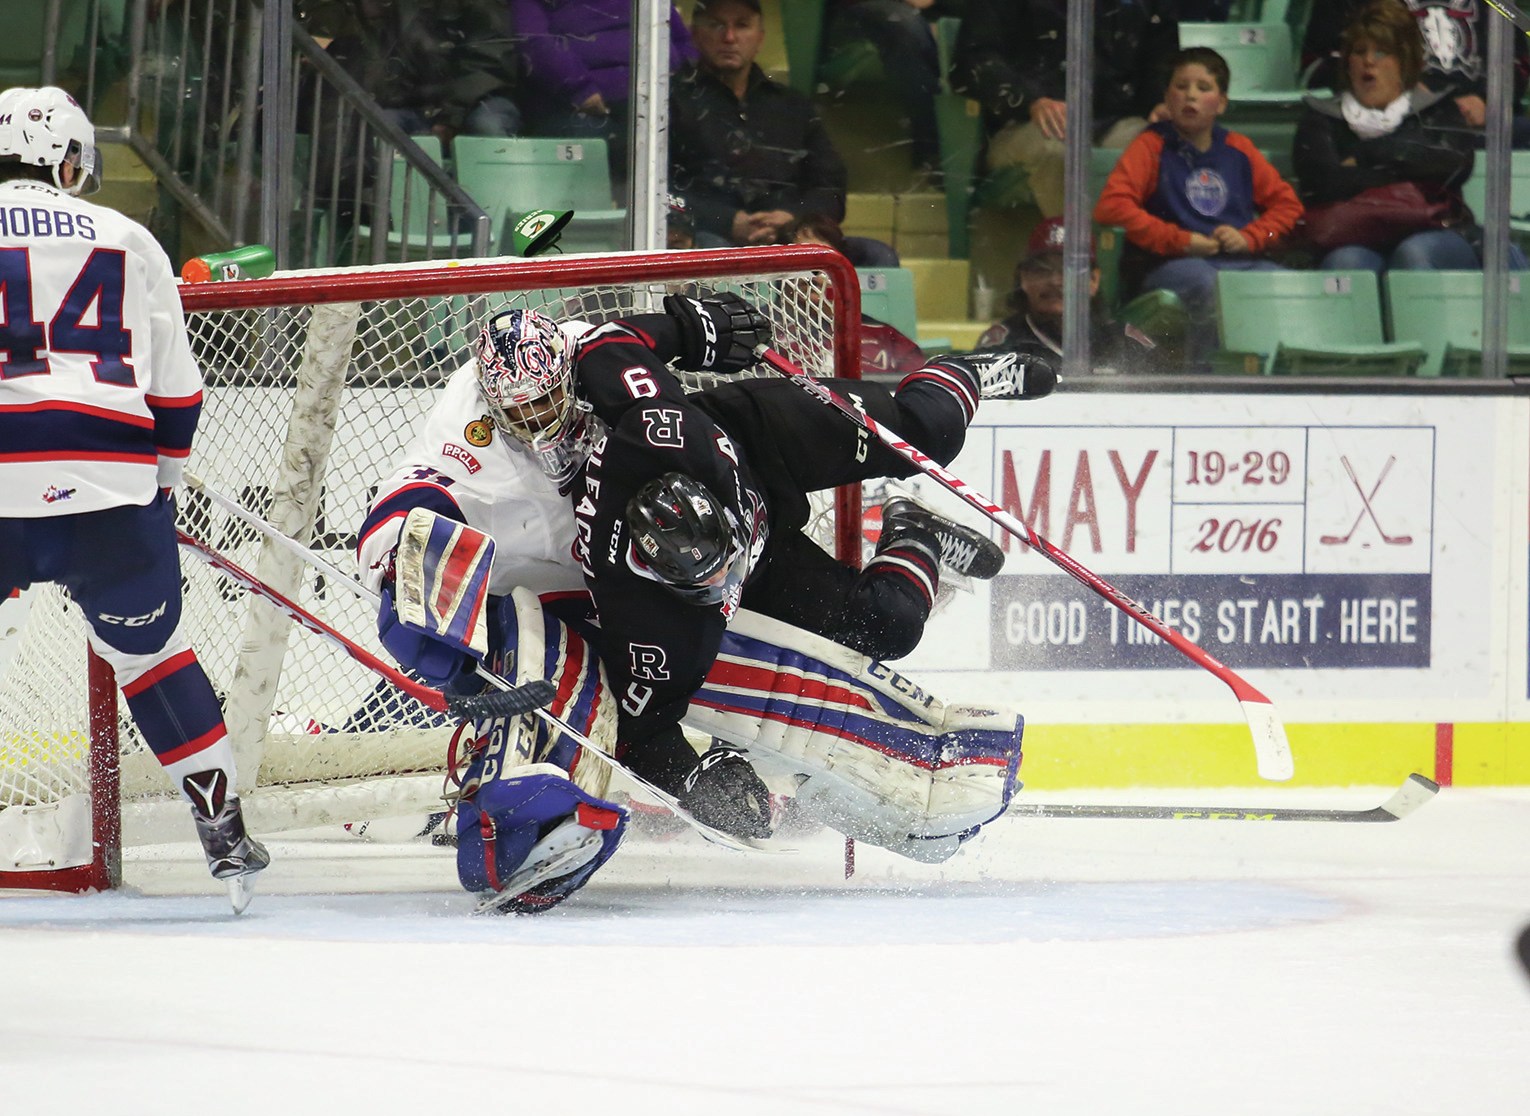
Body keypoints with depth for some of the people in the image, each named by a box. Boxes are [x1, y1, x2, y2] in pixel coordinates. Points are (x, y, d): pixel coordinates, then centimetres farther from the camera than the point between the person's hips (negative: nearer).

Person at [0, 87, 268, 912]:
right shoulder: (128, 241, 14)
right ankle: (226, 836, 18)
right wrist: (159, 477, 30)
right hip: (111, 490, 2)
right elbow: (175, 392, 15)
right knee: (149, 653, 19)